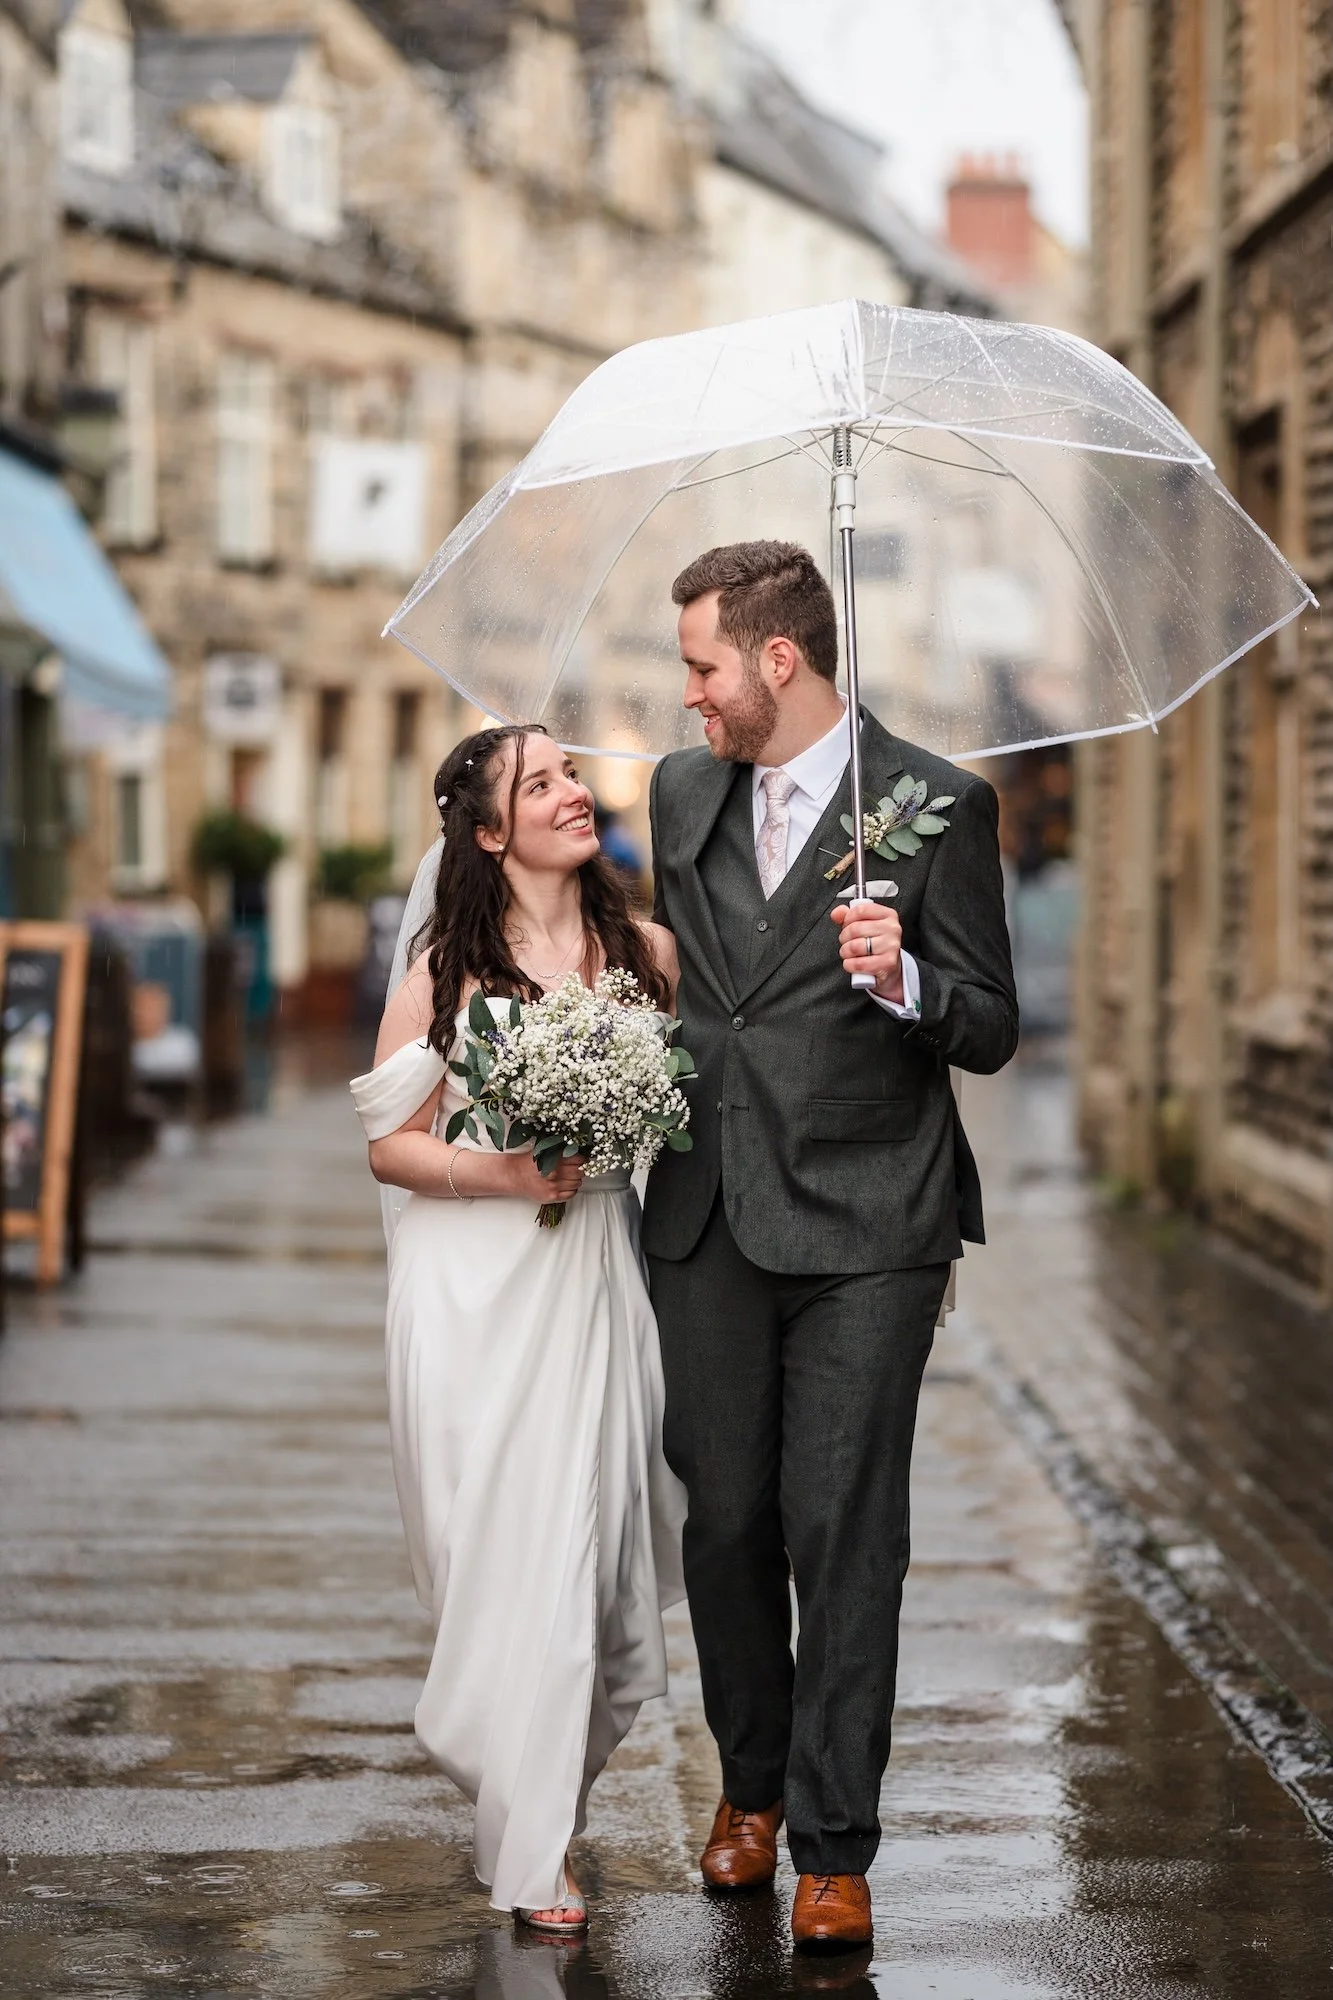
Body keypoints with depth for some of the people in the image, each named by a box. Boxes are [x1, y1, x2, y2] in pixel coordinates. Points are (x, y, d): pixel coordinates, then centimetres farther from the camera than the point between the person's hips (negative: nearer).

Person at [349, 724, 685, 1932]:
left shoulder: (646, 950, 4)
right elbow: (389, 1146, -1)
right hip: (475, 1287, -2)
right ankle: (527, 1847, 11)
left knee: (591, 1542, 2)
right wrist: (502, 1172, -16)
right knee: (499, 1551, 0)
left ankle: (547, 1787, 27)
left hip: (595, 1281, 3)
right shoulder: (447, 965, -4)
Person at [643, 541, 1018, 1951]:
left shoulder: (938, 805, -5)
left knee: (843, 1535, -4)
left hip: (865, 1226, -5)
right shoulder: (682, 790, 11)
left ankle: (833, 1847, 2)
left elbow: (991, 1032, -4)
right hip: (706, 1223, 5)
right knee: (725, 1520, 9)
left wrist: (903, 982, -23)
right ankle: (753, 1786, 28)